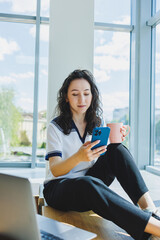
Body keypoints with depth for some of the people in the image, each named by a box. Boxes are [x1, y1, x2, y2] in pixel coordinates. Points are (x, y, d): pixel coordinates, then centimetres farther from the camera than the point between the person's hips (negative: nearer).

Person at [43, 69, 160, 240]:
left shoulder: (98, 123, 5)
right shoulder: (56, 127, -8)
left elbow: (108, 158, 2)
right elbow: (54, 170, -18)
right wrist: (78, 157, -39)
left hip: (90, 181, 4)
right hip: (58, 187, -4)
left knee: (117, 150, -23)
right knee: (88, 183, -40)